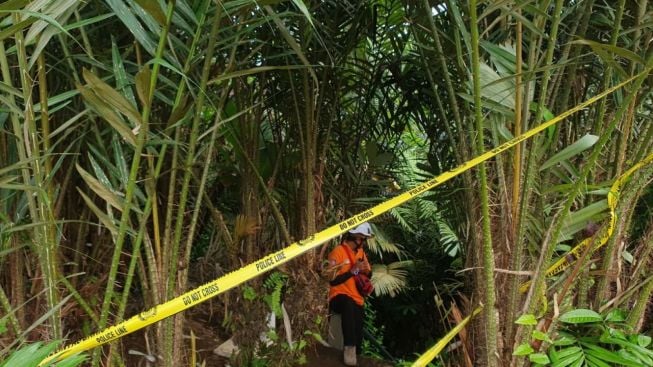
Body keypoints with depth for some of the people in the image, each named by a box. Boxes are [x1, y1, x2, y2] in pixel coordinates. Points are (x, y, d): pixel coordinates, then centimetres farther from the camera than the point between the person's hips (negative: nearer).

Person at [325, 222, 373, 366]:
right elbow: (332, 280, -19)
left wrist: (367, 271, -2)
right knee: (348, 303, -40)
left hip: (357, 299, 7)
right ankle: (349, 347, -40)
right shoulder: (338, 252, -12)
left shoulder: (361, 252, 11)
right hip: (339, 297, -7)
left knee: (358, 332, -6)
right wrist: (353, 270, -24)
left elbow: (368, 274, 22)